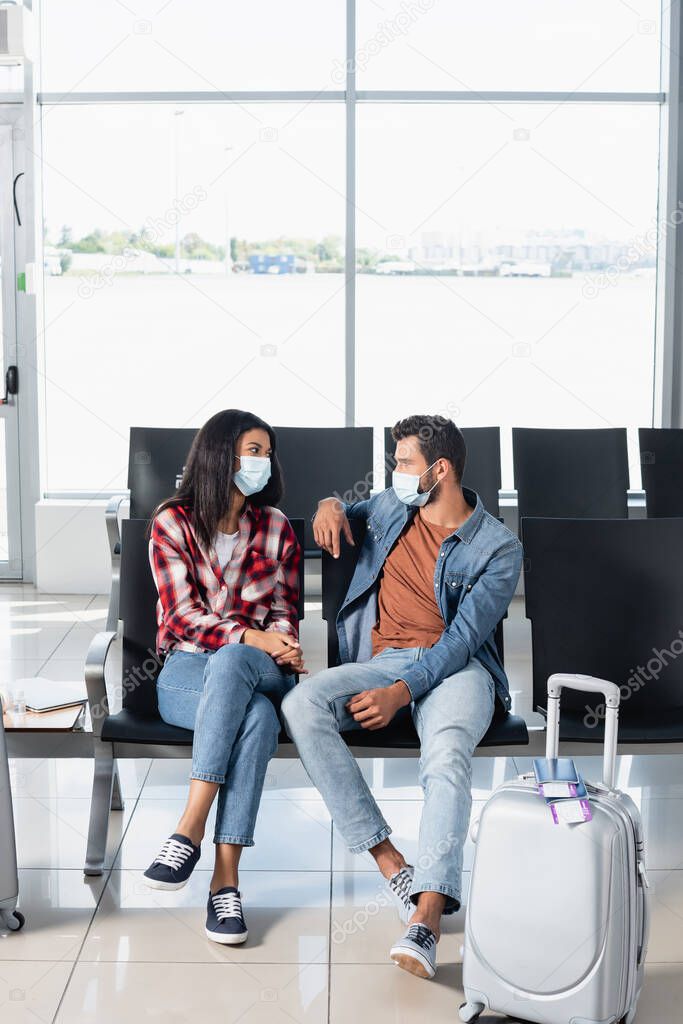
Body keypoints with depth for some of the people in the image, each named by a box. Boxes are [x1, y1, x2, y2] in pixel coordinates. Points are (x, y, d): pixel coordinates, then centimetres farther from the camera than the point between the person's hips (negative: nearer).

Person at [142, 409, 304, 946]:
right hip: (187, 669, -2)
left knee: (231, 662, -38)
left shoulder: (276, 527, 13)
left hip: (257, 668, 2)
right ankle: (225, 878, -37)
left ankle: (190, 829, -42)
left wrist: (279, 648, -13)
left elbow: (284, 614, 11)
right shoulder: (173, 523, 3)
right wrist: (253, 637, -21)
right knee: (257, 717, -37)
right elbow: (184, 614, -6)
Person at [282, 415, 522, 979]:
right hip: (381, 660, 5)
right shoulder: (391, 508, 16)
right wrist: (331, 504, 13)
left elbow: (463, 636, -10)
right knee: (302, 704, -28)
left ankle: (426, 916, -51)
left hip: (456, 666, -4)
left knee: (448, 753, -39)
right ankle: (391, 863, -31)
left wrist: (400, 692, -23)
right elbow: (348, 511, 40)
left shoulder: (498, 548, -1)